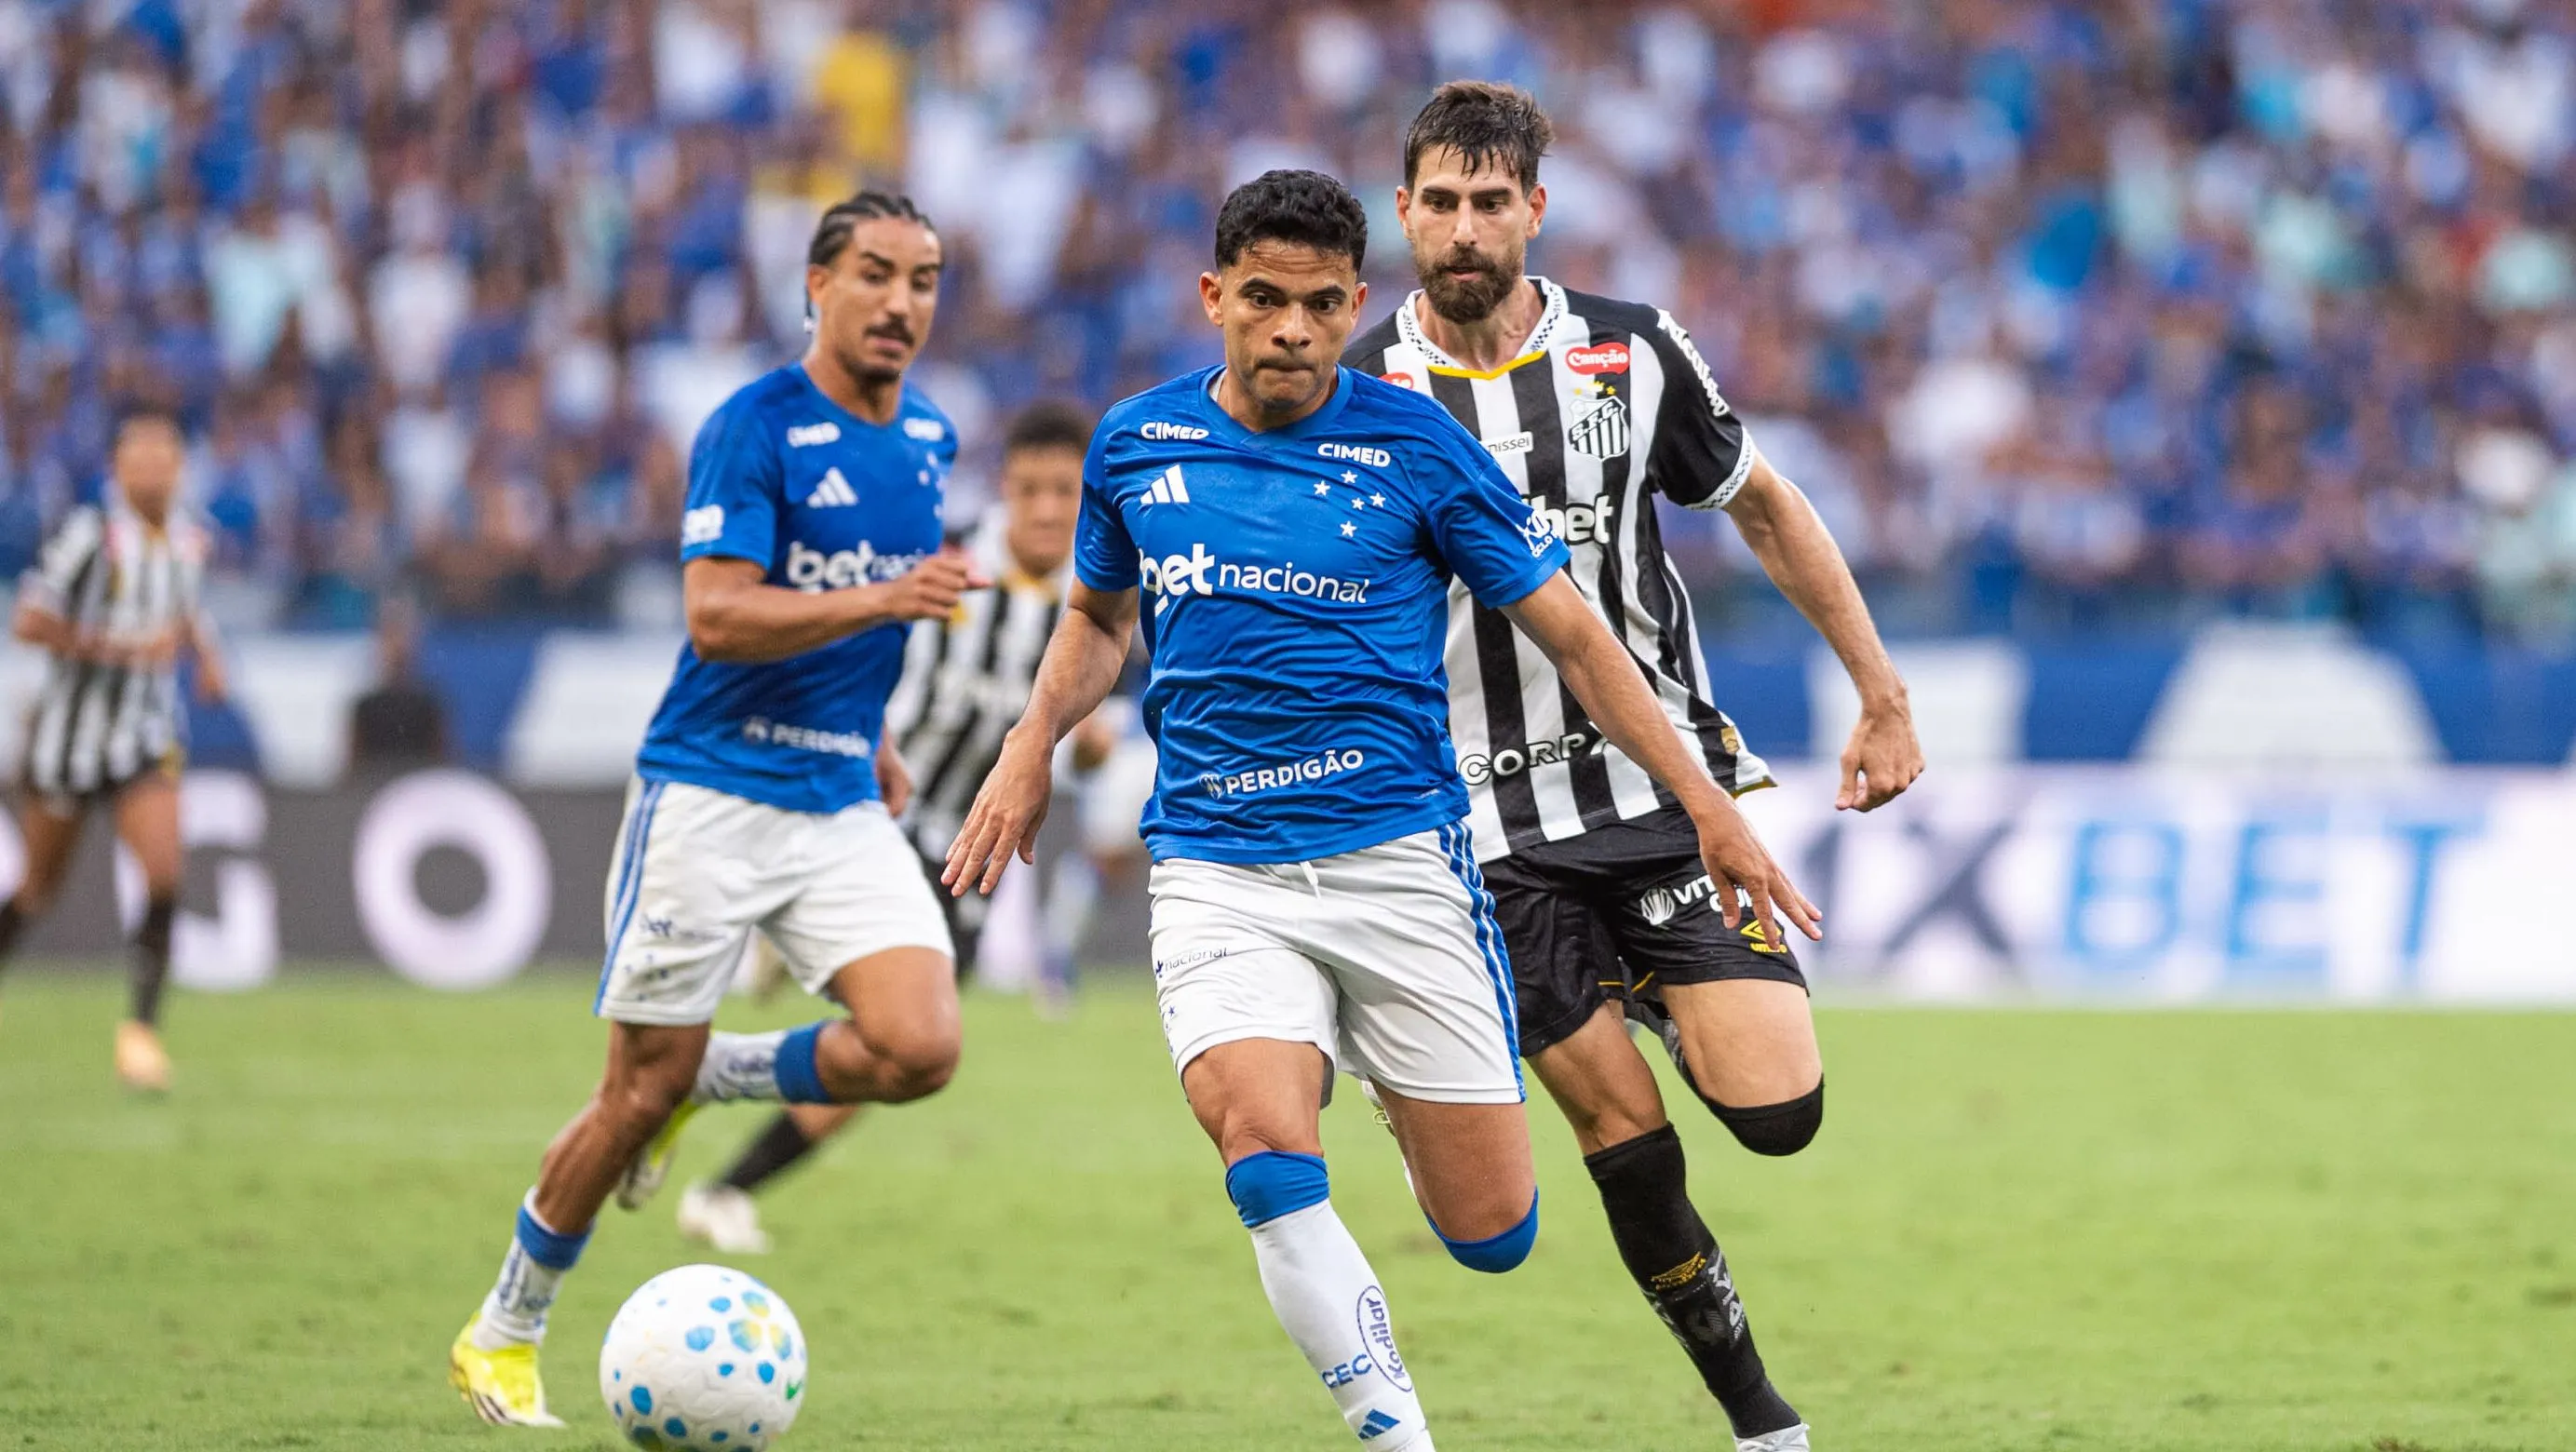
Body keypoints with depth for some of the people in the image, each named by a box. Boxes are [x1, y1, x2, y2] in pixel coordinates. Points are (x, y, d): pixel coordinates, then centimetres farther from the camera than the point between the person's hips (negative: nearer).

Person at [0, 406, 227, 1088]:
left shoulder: (188, 539, 2)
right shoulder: (90, 533, -16)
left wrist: (205, 653, 6)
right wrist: (125, 646, -25)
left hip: (144, 737, 3)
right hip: (69, 729, -3)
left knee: (165, 877, -16)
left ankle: (141, 1027, -10)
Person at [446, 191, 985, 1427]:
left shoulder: (928, 437, 9)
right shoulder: (754, 428, -12)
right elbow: (717, 616, -21)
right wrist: (883, 600, -29)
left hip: (842, 806, 6)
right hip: (709, 797, -6)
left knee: (918, 1049, -15)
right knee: (642, 1091, -1)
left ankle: (714, 1078, 13)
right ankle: (501, 1334, 19)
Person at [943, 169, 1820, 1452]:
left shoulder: (1414, 446, -2)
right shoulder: (1135, 445, 5)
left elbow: (1570, 635, 5)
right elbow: (1100, 614, 26)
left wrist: (1705, 806, 1)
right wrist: (1035, 741, 8)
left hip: (1398, 856, -1)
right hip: (1217, 870, 1)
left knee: (1489, 1231, 1)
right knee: (1266, 1152, -27)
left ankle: (1399, 1092, 37)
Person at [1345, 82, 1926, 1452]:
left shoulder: (1633, 353, -1)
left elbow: (1766, 507, 13)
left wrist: (1883, 694, 11)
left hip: (1666, 784, 1)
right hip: (1494, 829, -1)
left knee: (1777, 1108, -12)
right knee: (1625, 1132, -6)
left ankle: (1672, 1001, 22)